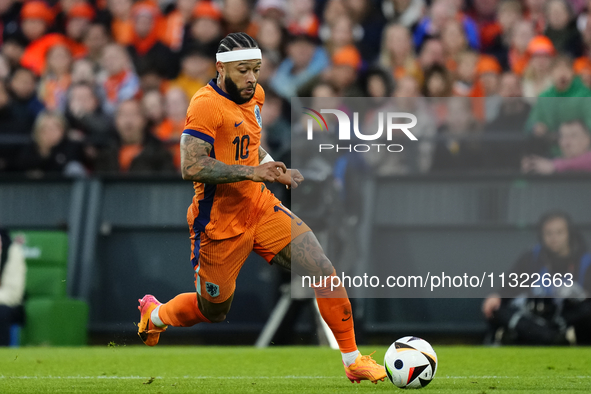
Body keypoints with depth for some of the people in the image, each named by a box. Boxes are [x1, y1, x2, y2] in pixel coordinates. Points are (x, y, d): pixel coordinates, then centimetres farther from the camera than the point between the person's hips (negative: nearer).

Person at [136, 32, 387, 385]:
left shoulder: (253, 95, 7)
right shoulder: (207, 105, -20)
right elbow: (191, 167, -31)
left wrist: (276, 170, 11)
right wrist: (251, 172, -34)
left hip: (260, 207, 6)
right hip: (220, 221, -6)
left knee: (322, 268, -11)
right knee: (212, 313, 11)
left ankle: (353, 360, -3)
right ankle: (154, 314, 44)